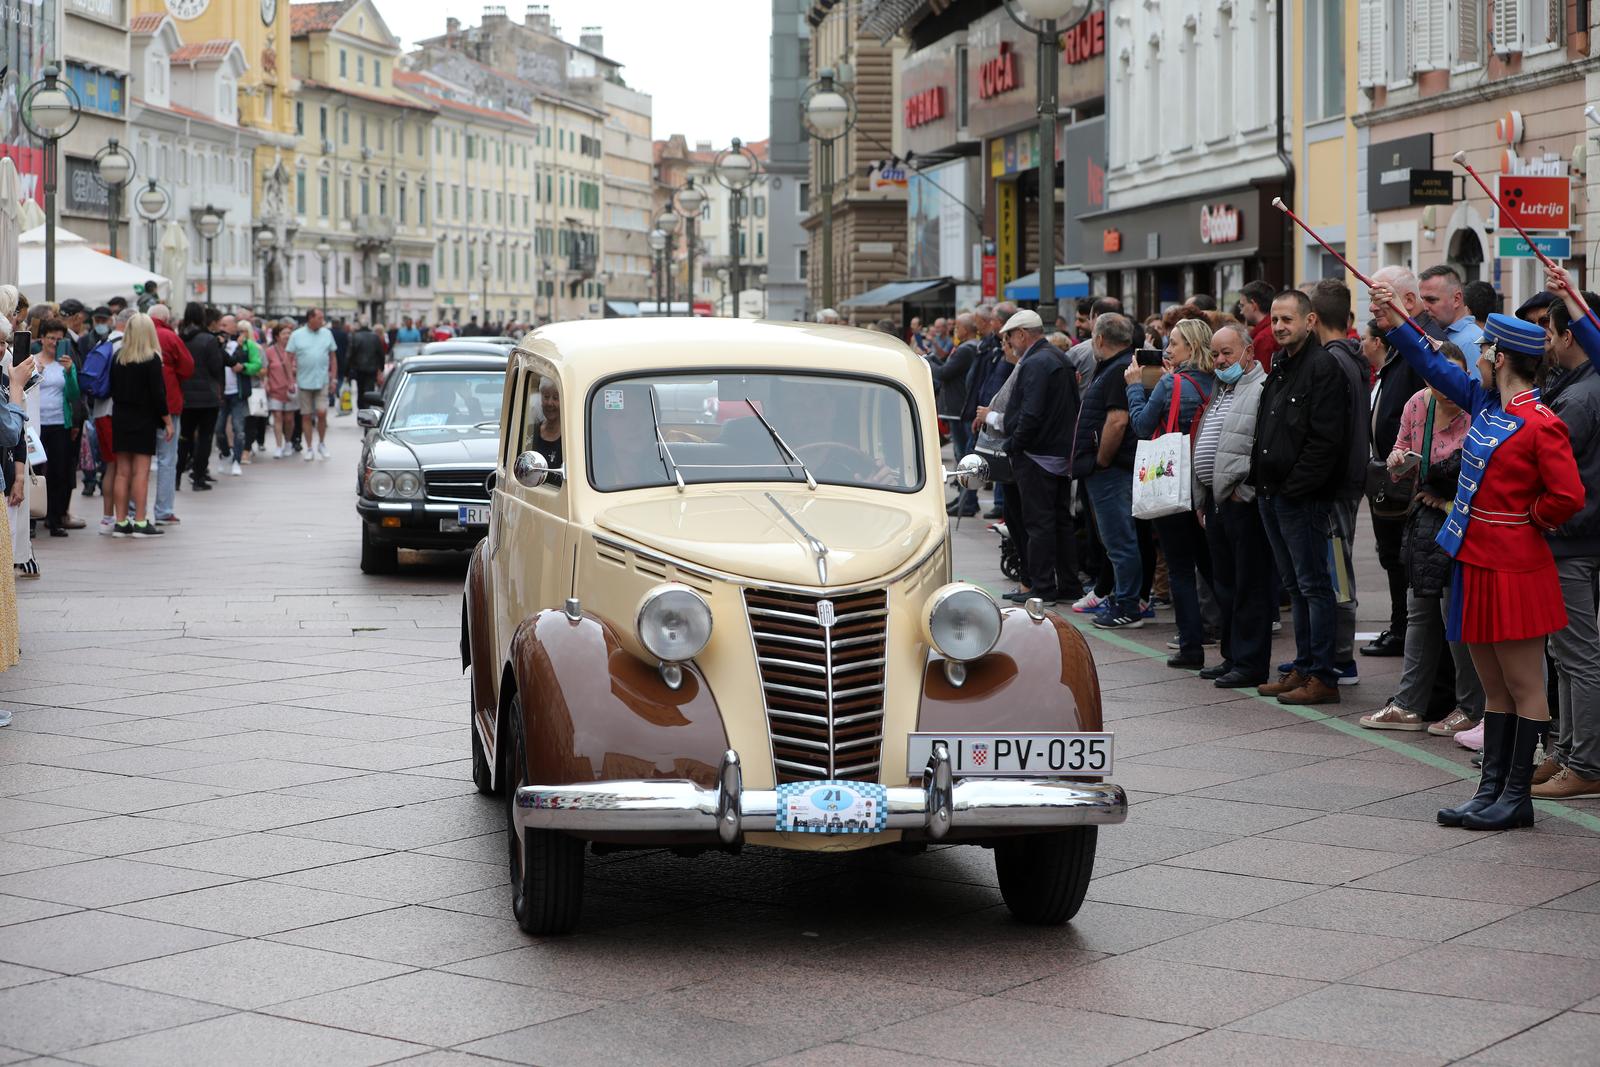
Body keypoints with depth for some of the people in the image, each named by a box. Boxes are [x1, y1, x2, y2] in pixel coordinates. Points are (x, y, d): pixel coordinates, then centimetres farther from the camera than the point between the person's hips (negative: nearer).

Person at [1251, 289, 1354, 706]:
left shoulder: (1323, 367, -13)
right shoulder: (1279, 366, 16)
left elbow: (1325, 439, -19)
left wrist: (1295, 486, -18)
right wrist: (1260, 478, 12)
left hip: (1303, 497, -9)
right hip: (1271, 494, 9)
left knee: (1314, 585, -5)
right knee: (1295, 586, 14)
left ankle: (1323, 678, -2)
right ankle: (1304, 668, 21)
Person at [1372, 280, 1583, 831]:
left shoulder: (1540, 424, -17)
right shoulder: (1486, 403, 7)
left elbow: (1568, 497, -21)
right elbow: (1436, 369, 21)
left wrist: (1526, 519, -6)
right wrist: (1395, 325, 18)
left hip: (1513, 571, -9)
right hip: (1476, 562, 9)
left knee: (1523, 687, 1)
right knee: (1494, 686, 13)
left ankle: (1517, 797, 6)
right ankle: (1491, 789, 19)